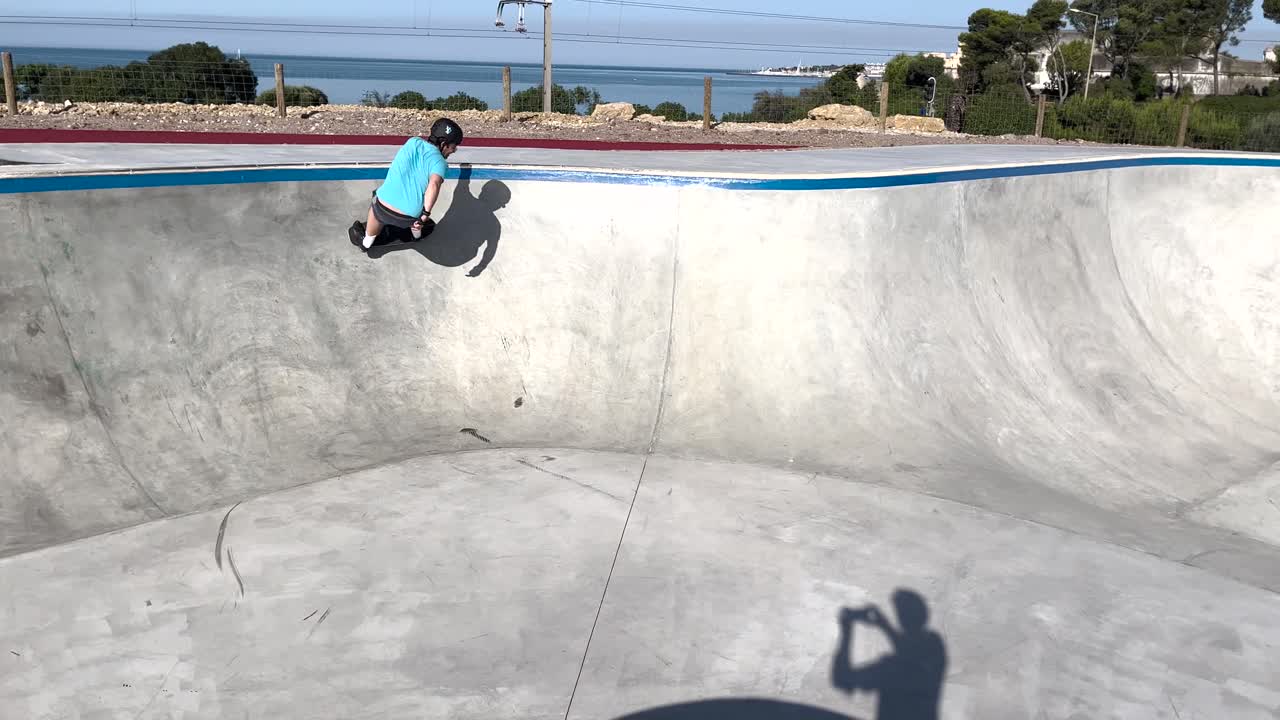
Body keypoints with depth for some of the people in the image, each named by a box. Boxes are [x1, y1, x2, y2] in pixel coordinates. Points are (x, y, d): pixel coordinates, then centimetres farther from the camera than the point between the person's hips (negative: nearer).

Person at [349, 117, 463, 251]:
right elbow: (434, 185, -25)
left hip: (383, 208, 2)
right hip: (409, 218, -2)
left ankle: (366, 241, 59)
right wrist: (425, 214, -22)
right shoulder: (439, 162, -5)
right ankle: (417, 234, 61)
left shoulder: (412, 142, 8)